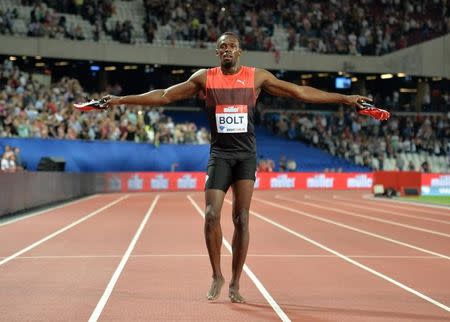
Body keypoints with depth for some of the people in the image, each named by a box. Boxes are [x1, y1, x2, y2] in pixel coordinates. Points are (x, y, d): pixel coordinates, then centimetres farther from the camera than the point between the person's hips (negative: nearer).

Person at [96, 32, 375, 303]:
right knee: (211, 216, -11)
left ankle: (235, 284, 9)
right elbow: (165, 96, 6)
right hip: (219, 155, 0)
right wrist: (121, 100, 3)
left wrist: (345, 99, 1)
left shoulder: (257, 76, 3)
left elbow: (301, 92, 4)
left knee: (241, 220, -2)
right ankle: (217, 276, 10)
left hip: (246, 155, 0)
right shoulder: (205, 78, 4)